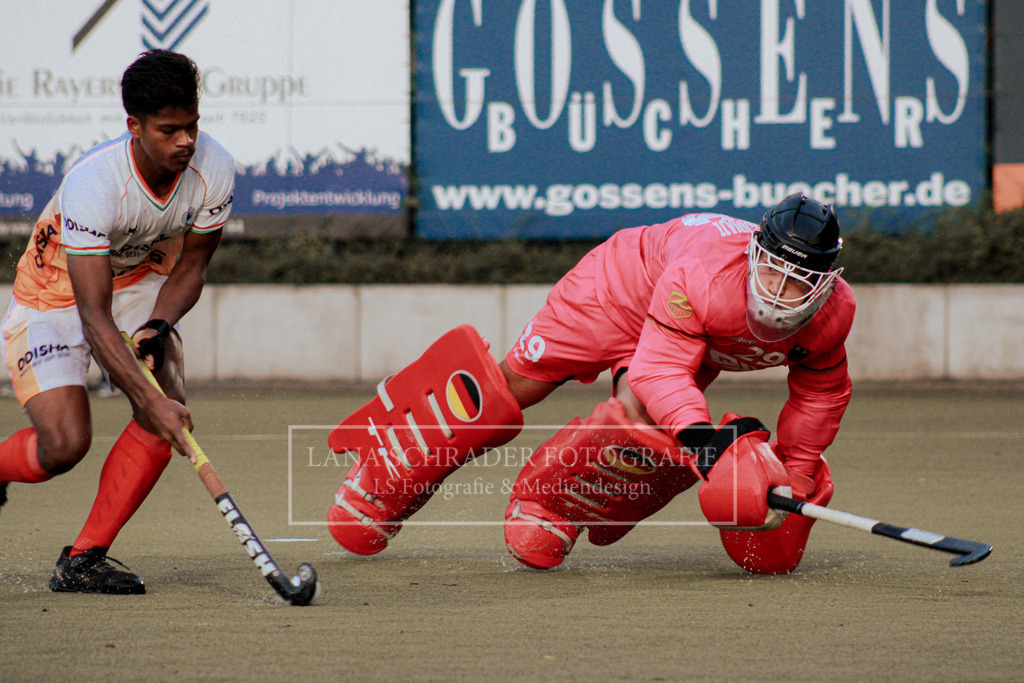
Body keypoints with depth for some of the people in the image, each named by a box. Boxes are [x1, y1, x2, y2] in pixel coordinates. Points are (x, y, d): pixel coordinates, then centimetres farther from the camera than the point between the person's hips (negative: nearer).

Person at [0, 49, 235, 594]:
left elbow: (189, 266, -4)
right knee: (65, 444, -20)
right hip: (56, 294, -5)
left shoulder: (214, 170, -21)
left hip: (140, 283, 5)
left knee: (169, 406, -20)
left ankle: (82, 560, -12)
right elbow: (94, 318, -37)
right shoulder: (92, 185, -36)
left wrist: (158, 326, -23)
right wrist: (150, 400, -45)